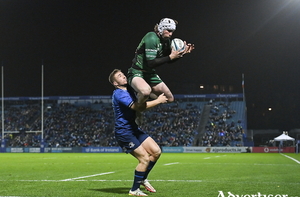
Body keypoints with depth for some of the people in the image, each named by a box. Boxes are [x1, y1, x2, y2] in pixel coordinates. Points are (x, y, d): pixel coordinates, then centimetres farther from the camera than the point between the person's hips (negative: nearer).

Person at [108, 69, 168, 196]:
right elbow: (138, 107, -28)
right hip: (123, 132, -9)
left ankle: (142, 179, 22)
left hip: (134, 129, 9)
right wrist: (158, 101, -22)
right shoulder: (119, 94, -18)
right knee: (144, 158, -13)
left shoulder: (129, 90, 10)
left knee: (156, 151, 3)